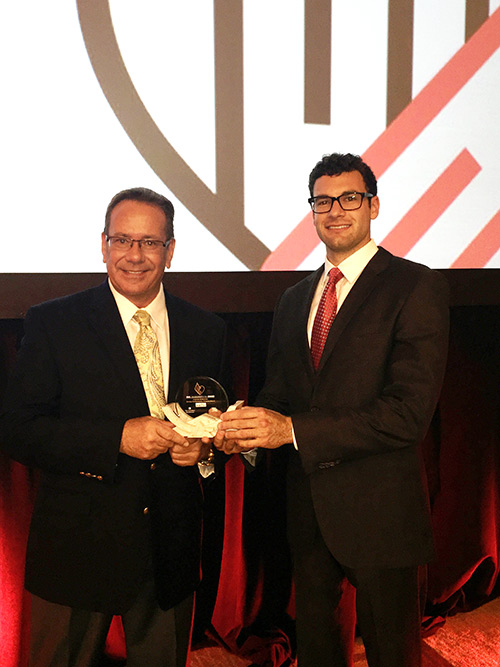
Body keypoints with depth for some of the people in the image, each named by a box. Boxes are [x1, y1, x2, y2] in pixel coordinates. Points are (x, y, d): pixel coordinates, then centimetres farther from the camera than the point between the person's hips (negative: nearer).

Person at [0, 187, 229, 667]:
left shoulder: (205, 330, 3)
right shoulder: (52, 323, -7)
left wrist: (205, 447, -11)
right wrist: (118, 437, -23)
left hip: (170, 552, 3)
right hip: (78, 549, -2)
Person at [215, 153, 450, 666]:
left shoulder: (416, 286, -11)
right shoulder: (292, 300, 10)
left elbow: (411, 410, -21)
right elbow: (277, 393, 11)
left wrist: (292, 428, -25)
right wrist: (246, 430, -12)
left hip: (380, 512, -5)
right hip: (308, 510, 6)